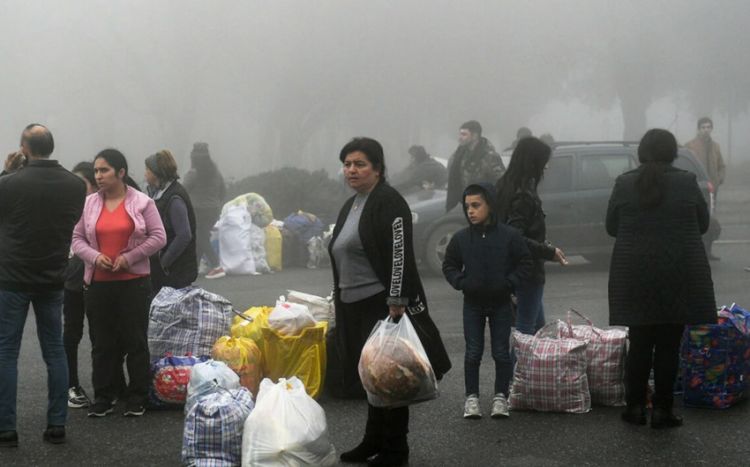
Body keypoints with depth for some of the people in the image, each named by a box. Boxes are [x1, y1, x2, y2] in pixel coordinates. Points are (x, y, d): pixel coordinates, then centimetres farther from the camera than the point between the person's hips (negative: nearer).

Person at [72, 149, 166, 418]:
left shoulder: (142, 202, -2)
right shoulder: (89, 204, 6)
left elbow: (158, 237, -3)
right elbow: (77, 238, 8)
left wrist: (129, 257, -12)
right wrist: (94, 257, -11)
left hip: (133, 282, -3)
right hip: (98, 283, 3)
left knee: (135, 340, 3)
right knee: (102, 343, 7)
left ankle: (137, 399, 12)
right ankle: (103, 398, 15)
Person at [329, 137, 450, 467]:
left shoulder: (388, 202, -12)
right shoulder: (350, 206, 16)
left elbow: (399, 255, -19)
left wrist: (396, 303, -24)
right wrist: (341, 304, 23)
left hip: (383, 305, -9)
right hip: (355, 307, 9)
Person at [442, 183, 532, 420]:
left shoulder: (509, 236, -9)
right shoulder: (461, 238, -4)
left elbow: (525, 263, -3)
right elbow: (449, 265, 7)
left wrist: (509, 283, -14)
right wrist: (461, 282, -8)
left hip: (501, 304, -1)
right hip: (472, 304, 1)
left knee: (501, 353, 5)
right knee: (473, 353, 4)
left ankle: (500, 397, 16)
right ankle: (471, 397, 14)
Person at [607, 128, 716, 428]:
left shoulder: (624, 184, -3)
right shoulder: (687, 183, -5)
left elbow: (611, 227, 7)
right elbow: (703, 224, 7)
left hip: (635, 276, 1)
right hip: (678, 276, -1)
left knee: (639, 342, 11)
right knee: (669, 345, 5)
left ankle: (635, 406, 13)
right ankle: (662, 410, 8)